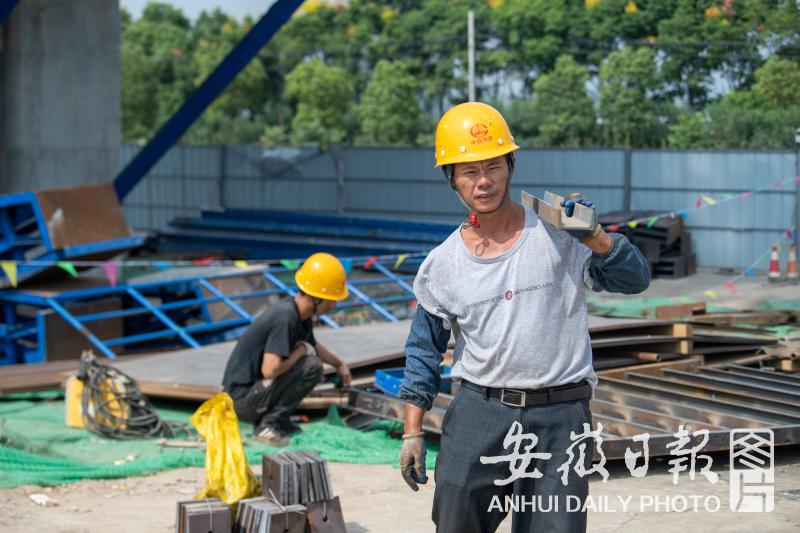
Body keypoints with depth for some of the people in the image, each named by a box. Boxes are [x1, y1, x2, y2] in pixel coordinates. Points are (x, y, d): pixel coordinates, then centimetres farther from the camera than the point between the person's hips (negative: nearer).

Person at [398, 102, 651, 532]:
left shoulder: (558, 233, -2)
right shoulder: (442, 264, 5)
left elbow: (634, 280, -6)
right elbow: (423, 351, 12)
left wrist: (595, 238, -25)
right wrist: (412, 432, 8)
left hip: (560, 416, -2)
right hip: (479, 414, 2)